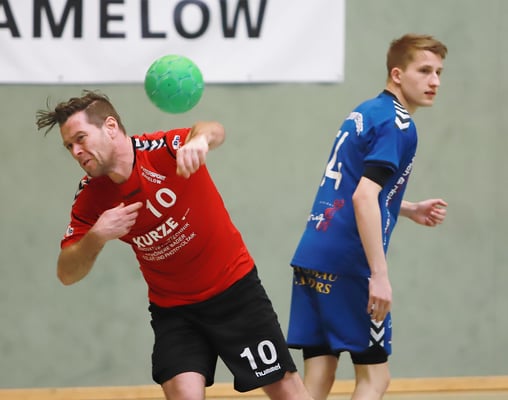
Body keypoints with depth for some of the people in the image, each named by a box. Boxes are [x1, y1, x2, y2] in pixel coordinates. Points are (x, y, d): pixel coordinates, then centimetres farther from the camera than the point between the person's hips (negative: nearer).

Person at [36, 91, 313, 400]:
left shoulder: (162, 150, -22)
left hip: (234, 288, -3)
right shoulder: (90, 199, -9)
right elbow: (67, 274, -8)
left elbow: (215, 131, -42)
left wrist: (201, 138, -66)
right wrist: (96, 237, -27)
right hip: (172, 309, 3)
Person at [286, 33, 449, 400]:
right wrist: (380, 275, -23)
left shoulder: (364, 114, 17)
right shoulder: (397, 125, -10)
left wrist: (410, 210, 26)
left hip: (311, 259, 8)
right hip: (347, 265, -8)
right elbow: (363, 198, -21)